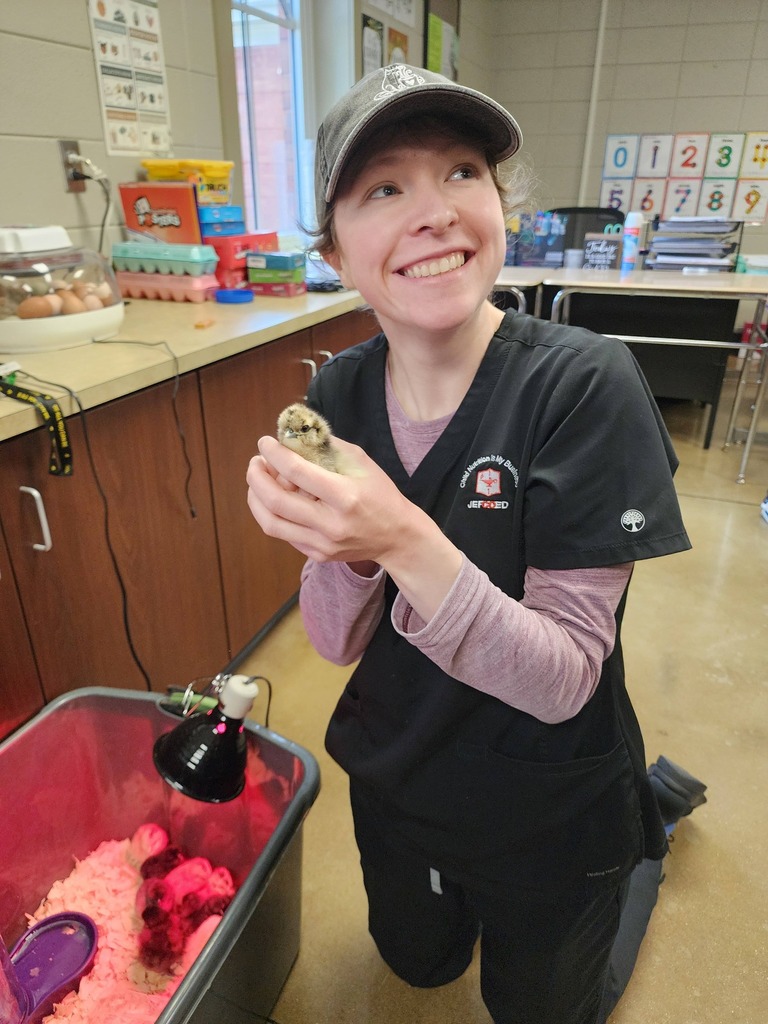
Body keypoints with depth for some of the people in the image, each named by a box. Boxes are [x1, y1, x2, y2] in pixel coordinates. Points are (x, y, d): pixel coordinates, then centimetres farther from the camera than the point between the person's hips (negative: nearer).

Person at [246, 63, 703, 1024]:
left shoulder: (584, 383, -27)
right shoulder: (338, 393, -14)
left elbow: (564, 679, -26)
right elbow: (338, 641, -11)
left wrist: (407, 542, -41)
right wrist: (343, 551, -33)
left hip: (549, 817, -3)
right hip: (391, 782, 4)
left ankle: (642, 851, 52)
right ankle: (464, 903, 61)